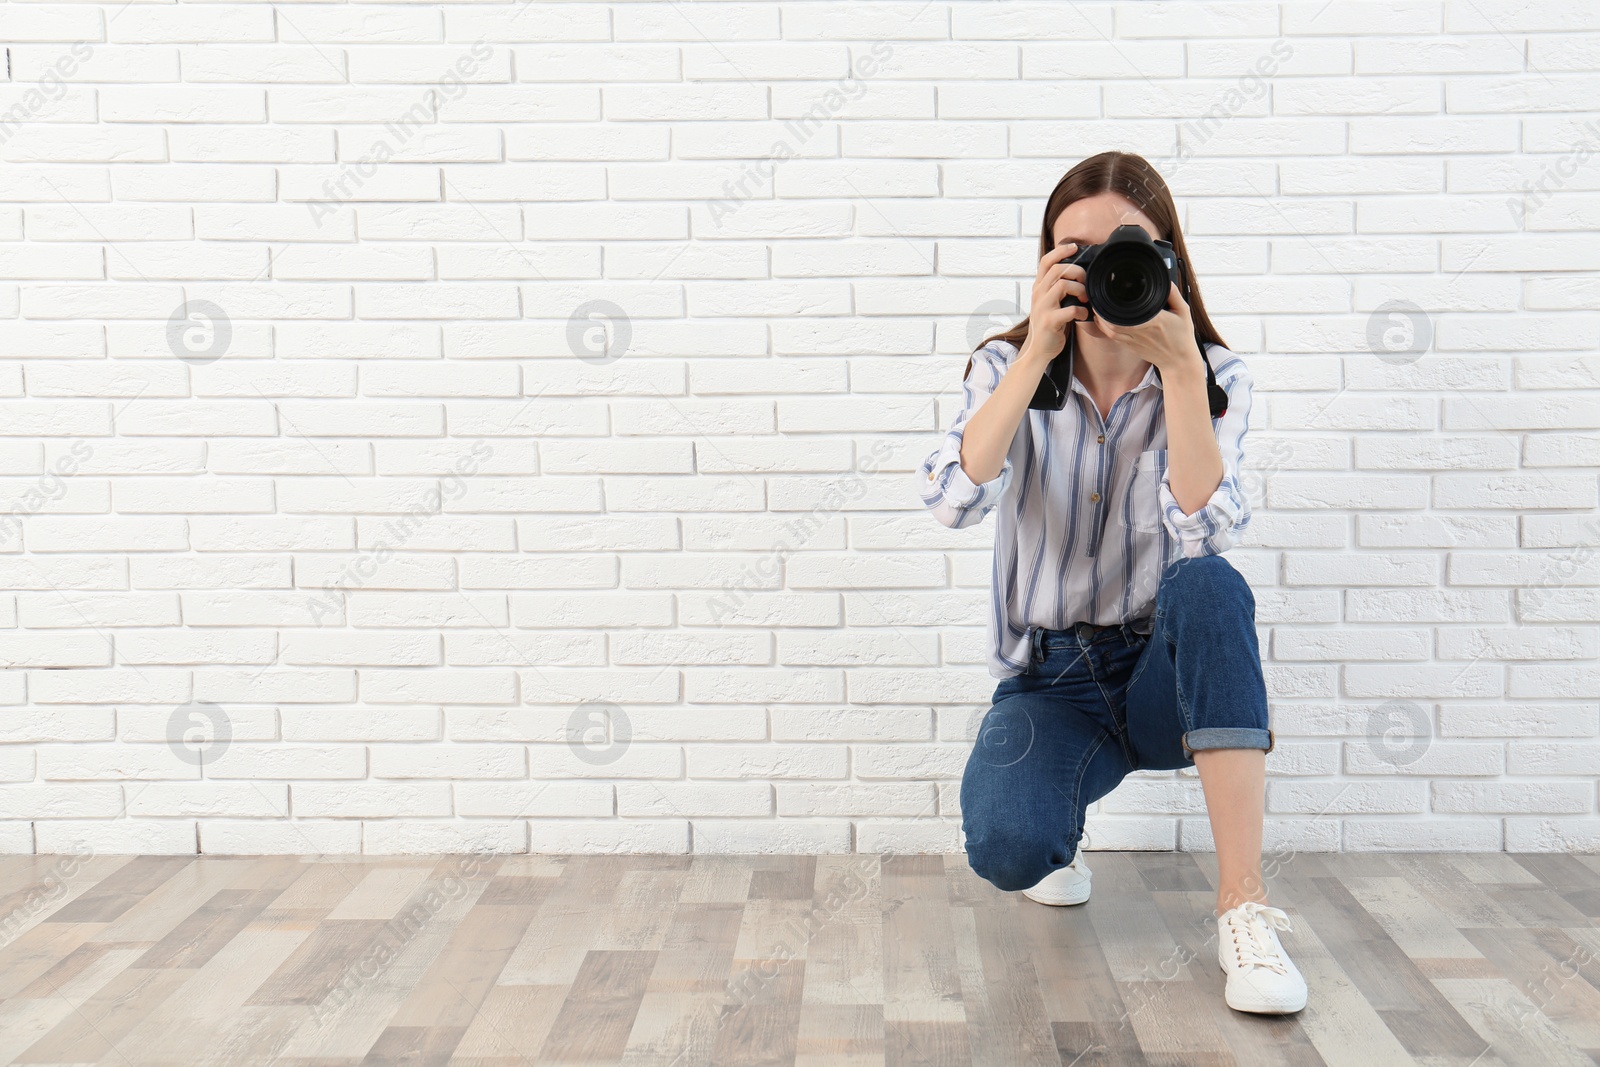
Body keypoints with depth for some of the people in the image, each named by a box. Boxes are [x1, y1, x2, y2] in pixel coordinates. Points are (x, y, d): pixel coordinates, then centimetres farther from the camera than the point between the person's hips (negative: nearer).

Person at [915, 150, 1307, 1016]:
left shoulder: (1213, 380, -5)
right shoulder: (1009, 369, -2)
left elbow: (1205, 537, -24)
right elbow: (954, 501, -23)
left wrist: (1179, 368, -30)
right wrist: (1037, 353, -27)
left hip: (1165, 671, 0)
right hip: (1049, 680, 0)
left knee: (1206, 584, -36)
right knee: (1006, 847, -30)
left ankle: (1243, 906, -30)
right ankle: (1058, 842, 12)